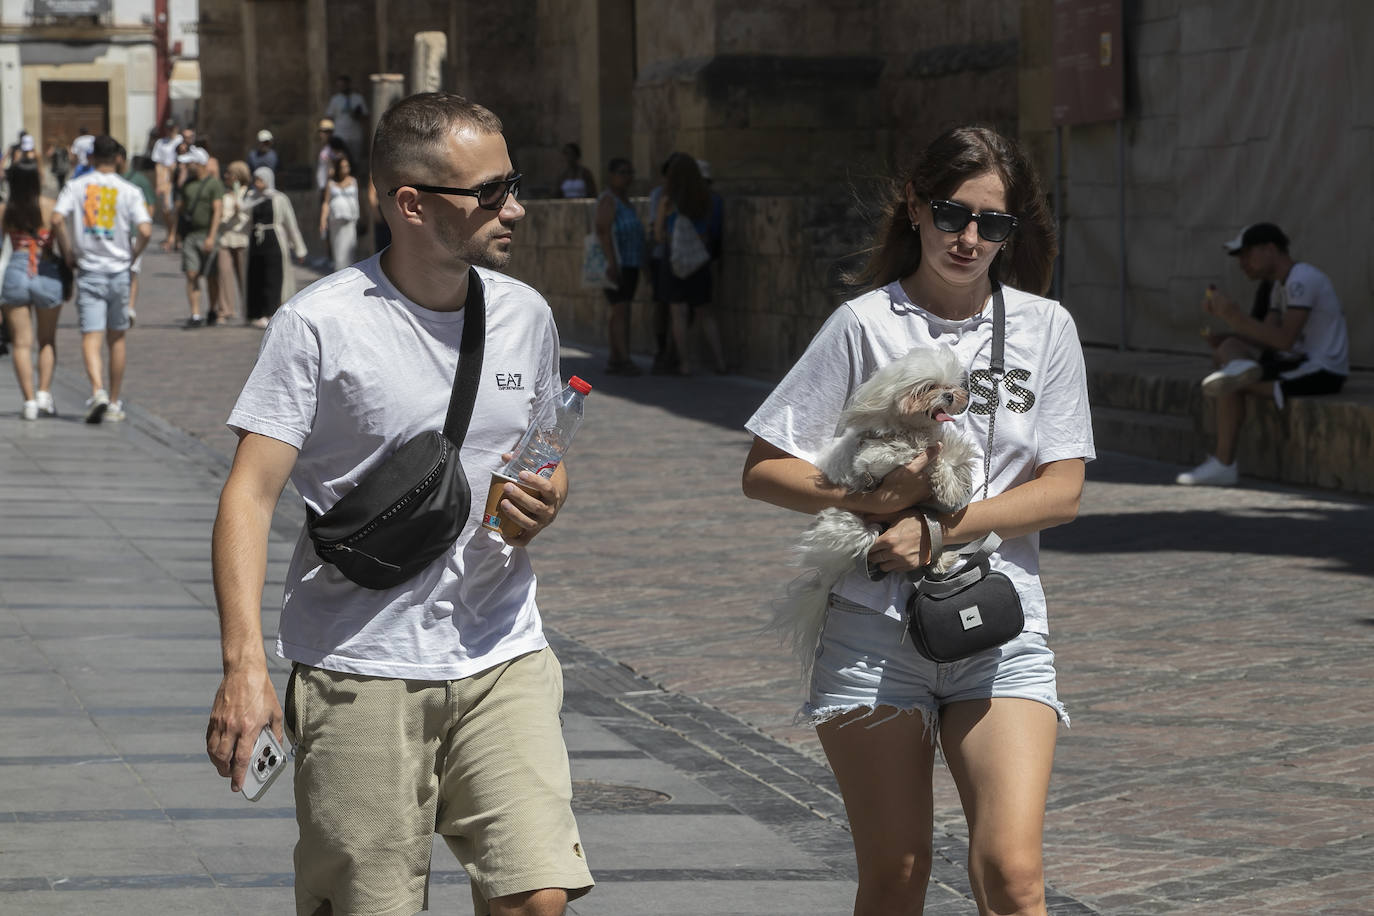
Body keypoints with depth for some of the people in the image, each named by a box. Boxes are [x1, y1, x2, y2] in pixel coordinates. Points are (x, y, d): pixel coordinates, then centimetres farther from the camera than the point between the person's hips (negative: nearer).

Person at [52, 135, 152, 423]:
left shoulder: (76, 186, 1)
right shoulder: (129, 191, -1)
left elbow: (57, 220, -12)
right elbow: (145, 230, -12)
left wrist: (68, 253, 1)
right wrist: (132, 257, 3)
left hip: (89, 272, -1)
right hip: (119, 271, 1)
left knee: (91, 336, -6)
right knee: (116, 339, 13)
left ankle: (98, 390, -29)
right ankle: (114, 403, 18)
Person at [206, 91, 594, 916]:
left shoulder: (526, 316, 9)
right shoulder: (320, 324, -8)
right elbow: (250, 494, -10)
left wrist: (547, 502, -1)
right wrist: (245, 664, -21)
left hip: (501, 657, 4)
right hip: (362, 668, -4)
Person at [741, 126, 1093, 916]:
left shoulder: (1045, 328, 6)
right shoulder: (865, 325, 2)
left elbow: (1061, 492, 0)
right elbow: (763, 470, 2)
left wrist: (941, 529, -12)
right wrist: (861, 495, -16)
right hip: (875, 624, 0)